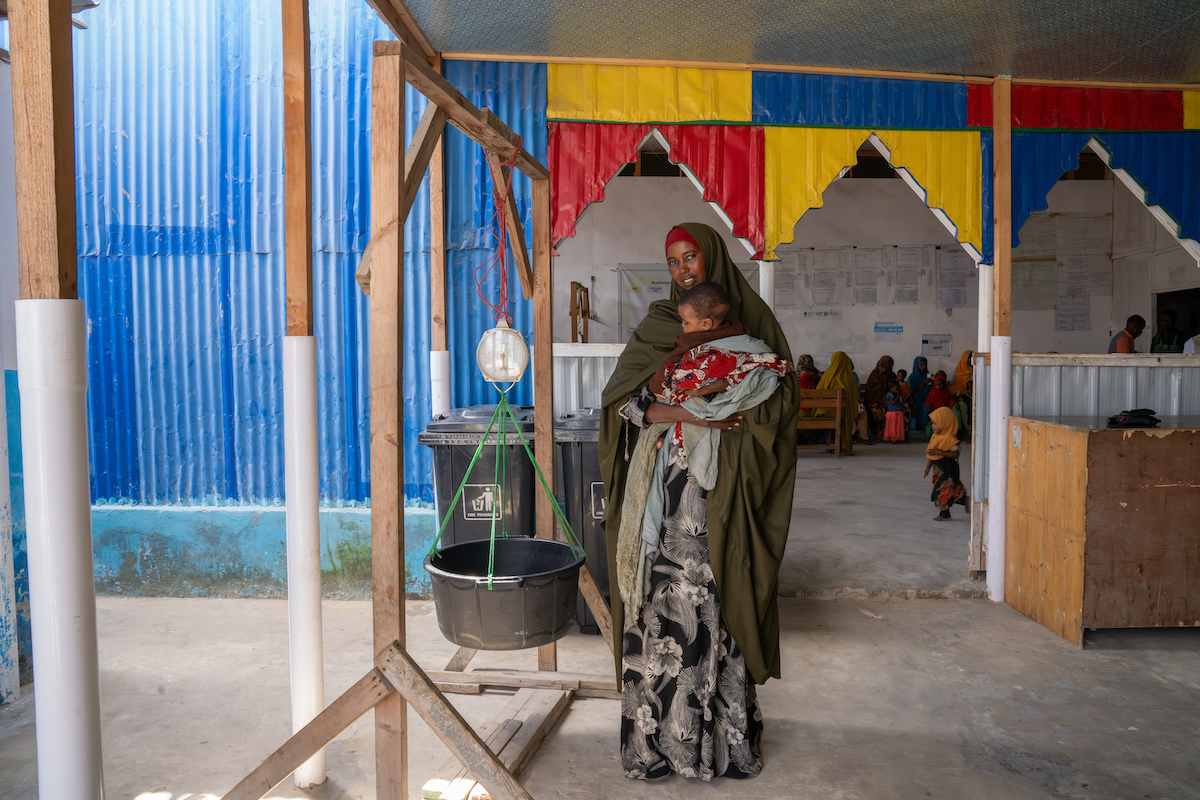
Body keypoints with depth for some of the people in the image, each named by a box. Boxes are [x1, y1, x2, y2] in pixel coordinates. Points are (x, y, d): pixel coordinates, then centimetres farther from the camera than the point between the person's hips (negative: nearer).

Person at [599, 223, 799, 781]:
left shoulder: (750, 321, 9)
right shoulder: (657, 325, 12)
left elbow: (782, 395, 2)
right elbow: (619, 396, 0)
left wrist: (731, 411, -15)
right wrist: (687, 413, -14)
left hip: (722, 489, -1)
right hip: (664, 488, 2)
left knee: (719, 603, -2)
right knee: (662, 602, 0)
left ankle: (728, 734, 12)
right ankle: (658, 736, 12)